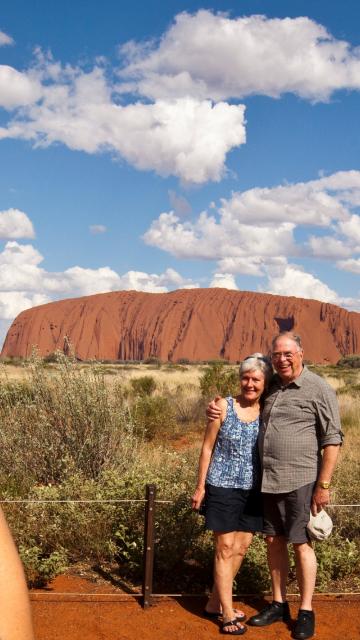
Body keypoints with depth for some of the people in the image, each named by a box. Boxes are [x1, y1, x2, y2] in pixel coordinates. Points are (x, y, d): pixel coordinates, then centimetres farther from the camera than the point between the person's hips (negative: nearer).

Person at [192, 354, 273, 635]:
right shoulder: (224, 407, -8)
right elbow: (207, 448, -2)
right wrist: (201, 486, -2)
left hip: (252, 489, 4)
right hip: (223, 486, -4)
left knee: (241, 547, 11)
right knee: (225, 547, -1)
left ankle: (215, 603, 27)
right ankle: (227, 614, 9)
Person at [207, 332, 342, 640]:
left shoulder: (319, 389, -9)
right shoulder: (270, 386, 9)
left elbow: (332, 440, -10)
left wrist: (324, 485, -13)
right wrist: (219, 410, 4)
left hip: (299, 481, -6)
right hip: (267, 480, 6)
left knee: (301, 544, 2)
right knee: (274, 541, 13)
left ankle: (306, 612, 15)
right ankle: (279, 604, 26)